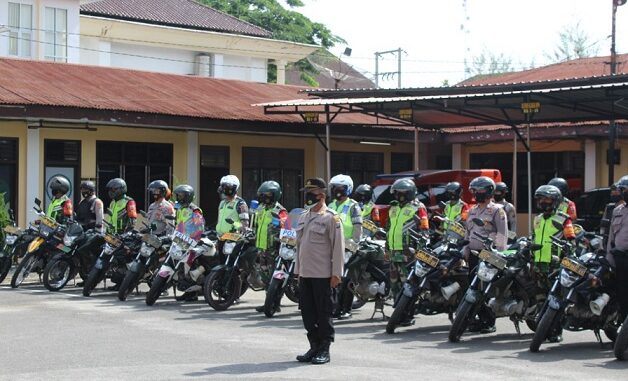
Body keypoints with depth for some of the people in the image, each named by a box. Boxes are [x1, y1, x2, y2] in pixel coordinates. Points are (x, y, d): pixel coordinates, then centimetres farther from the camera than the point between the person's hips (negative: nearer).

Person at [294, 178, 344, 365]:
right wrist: (297, 270, 17)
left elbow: (338, 247, -11)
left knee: (323, 312, -1)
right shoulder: (303, 217, 15)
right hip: (305, 273, 7)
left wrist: (336, 274, -14)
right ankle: (314, 346, 19)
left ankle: (324, 349, 7)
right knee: (307, 311, 9)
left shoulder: (331, 218, -8)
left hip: (323, 275, -7)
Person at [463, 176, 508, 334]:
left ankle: (490, 322, -4)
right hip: (473, 254, 7)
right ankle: (482, 318, 12)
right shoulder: (472, 211, 19)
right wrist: (466, 251, 18)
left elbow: (502, 235, -10)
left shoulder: (497, 211, -4)